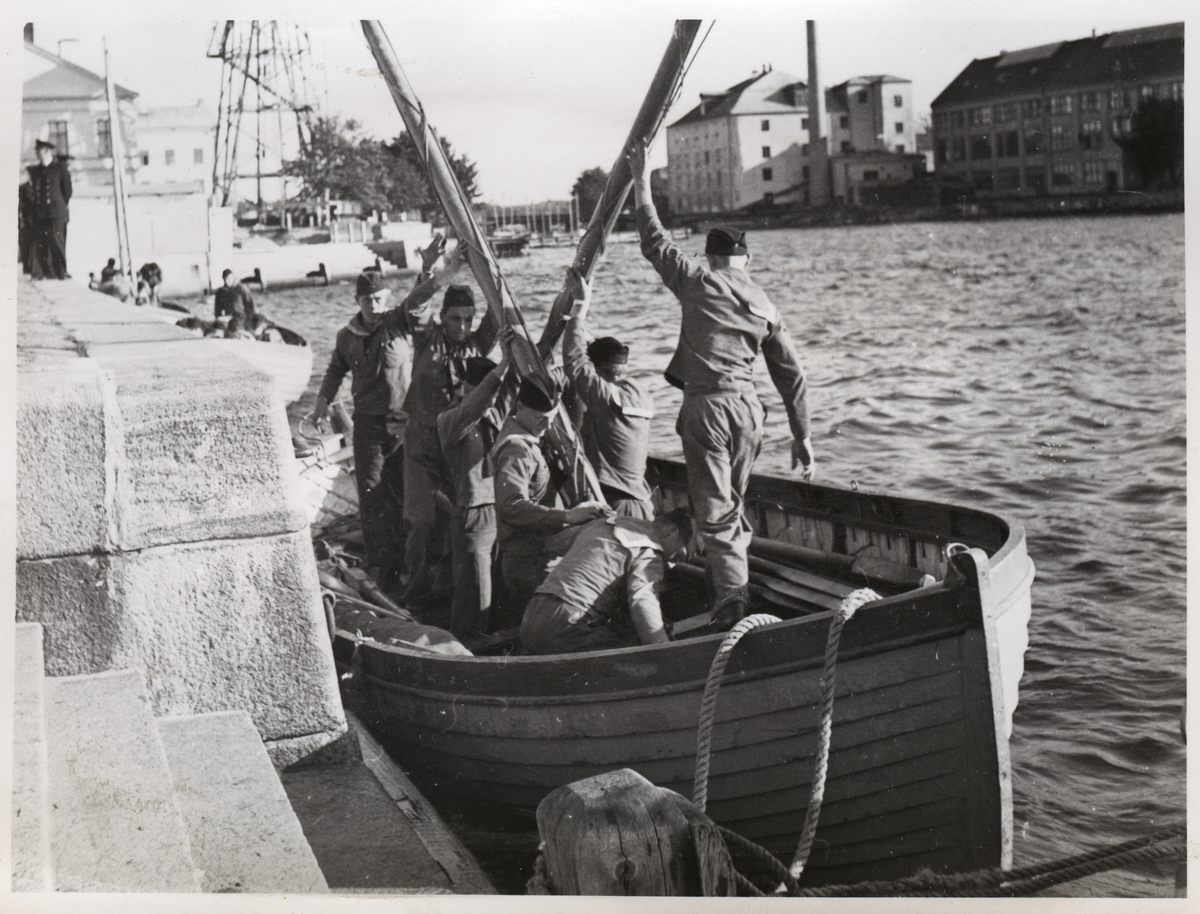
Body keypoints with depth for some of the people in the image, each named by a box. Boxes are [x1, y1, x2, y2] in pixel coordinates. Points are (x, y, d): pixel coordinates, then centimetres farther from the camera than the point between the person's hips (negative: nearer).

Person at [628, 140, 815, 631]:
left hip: (705, 406, -5)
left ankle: (731, 599, -15)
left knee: (715, 512, -5)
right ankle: (725, 584, 26)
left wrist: (640, 183, 20)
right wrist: (802, 435, 18)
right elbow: (793, 375, 12)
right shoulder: (764, 305, 13)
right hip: (748, 405, 5)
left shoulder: (698, 282, 2)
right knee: (733, 506, 19)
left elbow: (654, 243, 10)